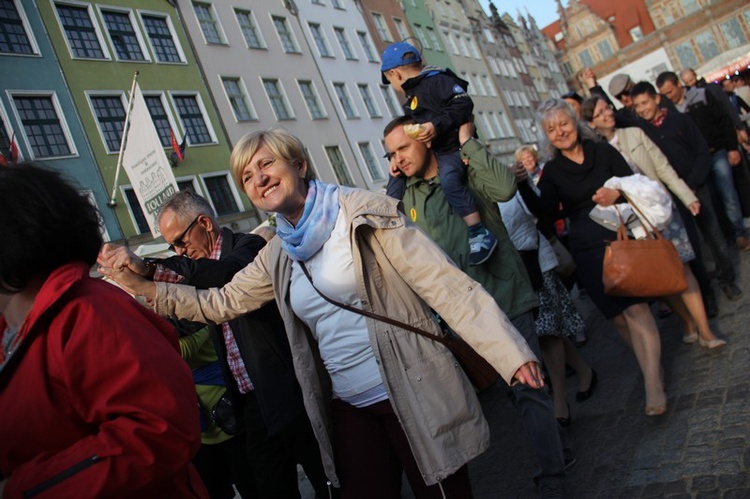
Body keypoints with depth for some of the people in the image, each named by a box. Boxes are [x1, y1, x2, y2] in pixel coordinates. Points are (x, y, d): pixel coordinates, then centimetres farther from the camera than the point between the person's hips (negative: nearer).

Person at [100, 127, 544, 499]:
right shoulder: (277, 257, 10)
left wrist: (509, 351, -20)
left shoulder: (363, 212, -9)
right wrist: (139, 284, 12)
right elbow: (217, 303, 20)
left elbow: (445, 284, -14)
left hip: (413, 397, -5)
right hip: (349, 410, 6)